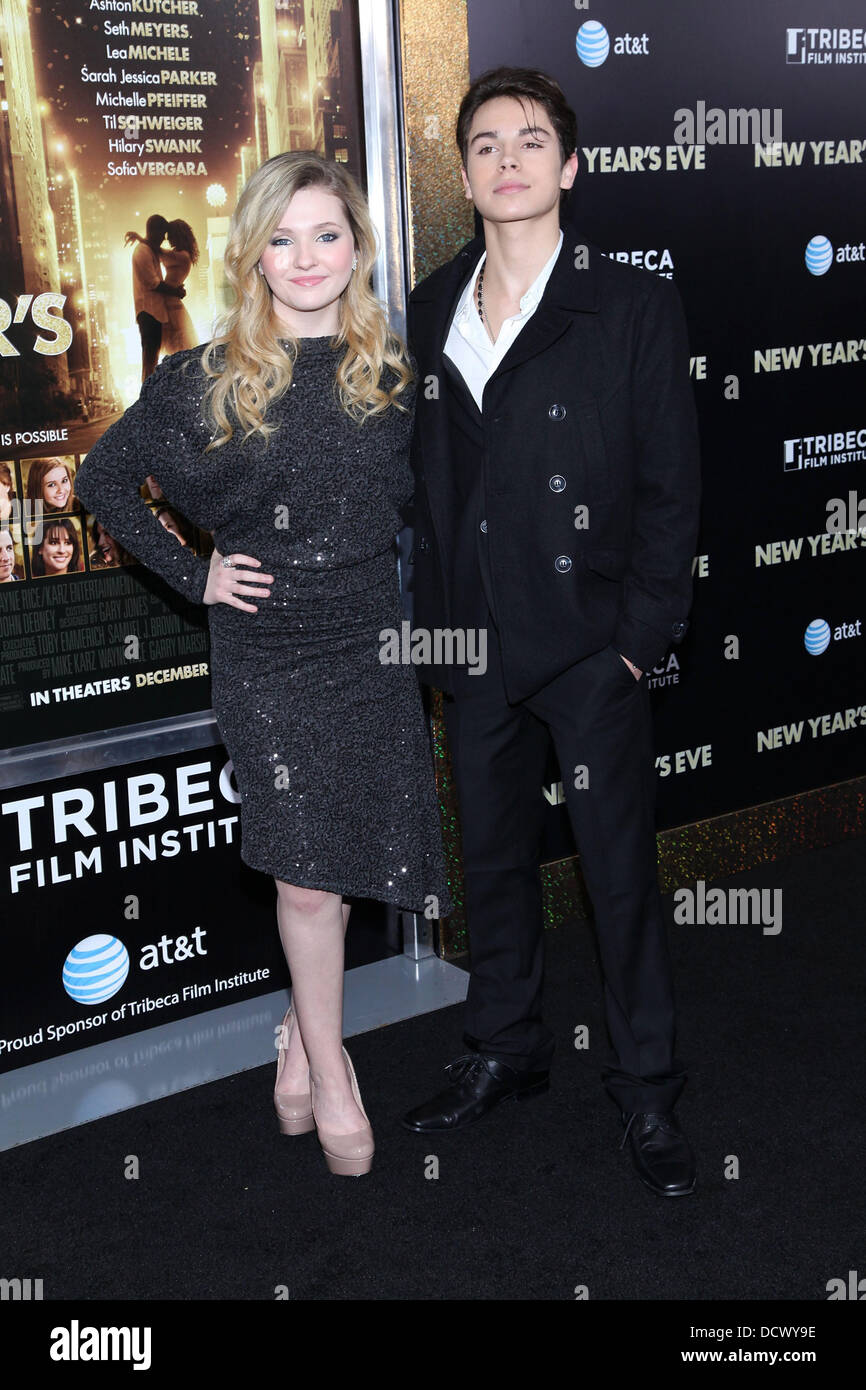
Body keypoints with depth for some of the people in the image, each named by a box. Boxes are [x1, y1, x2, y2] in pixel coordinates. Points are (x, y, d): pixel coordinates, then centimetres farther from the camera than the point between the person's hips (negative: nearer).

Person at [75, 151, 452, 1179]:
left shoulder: (392, 372, 3)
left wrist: (421, 615, 4)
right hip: (266, 655, -2)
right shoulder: (210, 378, -4)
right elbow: (103, 478, 5)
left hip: (373, 646, 3)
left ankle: (303, 1029, 32)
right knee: (308, 873, -3)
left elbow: (414, 503, 16)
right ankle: (330, 1072, 14)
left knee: (339, 864, 9)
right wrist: (193, 575, -1)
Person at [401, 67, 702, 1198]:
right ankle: (505, 1050, 36)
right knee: (493, 855, 17)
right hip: (474, 644, 4)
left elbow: (673, 484, -5)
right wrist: (432, 621, 6)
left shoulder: (634, 307, -5)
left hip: (591, 648, -4)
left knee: (622, 870, 4)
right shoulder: (431, 311, 7)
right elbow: (427, 478, 11)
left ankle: (647, 1090, 21)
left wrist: (643, 637, -10)